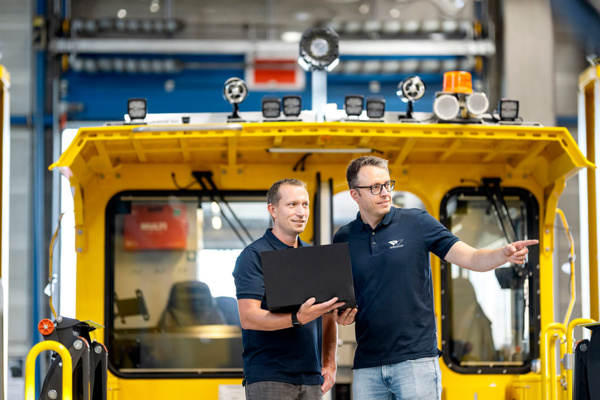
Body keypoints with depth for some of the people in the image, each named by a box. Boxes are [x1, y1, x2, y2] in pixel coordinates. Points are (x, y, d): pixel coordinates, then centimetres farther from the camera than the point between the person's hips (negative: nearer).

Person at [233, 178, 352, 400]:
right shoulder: (254, 256, -4)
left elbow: (327, 317, 22)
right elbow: (248, 318, -15)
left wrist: (329, 364, 8)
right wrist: (297, 319, -29)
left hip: (311, 379, 6)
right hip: (268, 379, -6)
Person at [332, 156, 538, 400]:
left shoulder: (417, 223, 1)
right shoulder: (343, 238, 8)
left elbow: (471, 258, -4)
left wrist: (504, 254, -23)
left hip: (416, 359, -3)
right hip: (367, 365, 3)